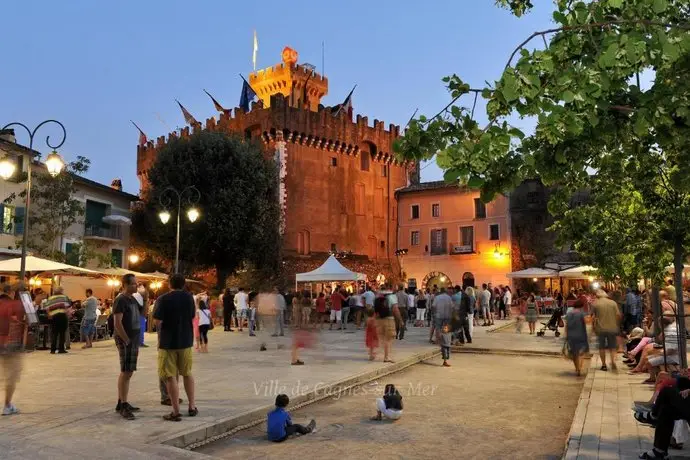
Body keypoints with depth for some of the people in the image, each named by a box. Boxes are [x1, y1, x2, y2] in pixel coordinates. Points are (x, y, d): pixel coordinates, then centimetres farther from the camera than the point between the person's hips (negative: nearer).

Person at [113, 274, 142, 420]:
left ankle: (122, 403, 23)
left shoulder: (133, 299, 13)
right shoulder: (120, 300, -13)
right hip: (125, 341, -9)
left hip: (133, 340, 9)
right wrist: (127, 341, -17)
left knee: (127, 372, 14)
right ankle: (123, 406, -2)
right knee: (125, 373, -7)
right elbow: (117, 323, -19)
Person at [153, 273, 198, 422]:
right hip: (186, 340, 4)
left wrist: (160, 334, 1)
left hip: (168, 342, -4)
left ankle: (176, 412, 4)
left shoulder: (163, 299, -12)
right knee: (187, 373, 18)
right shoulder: (189, 297, 2)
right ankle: (192, 407, 22)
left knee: (171, 377, 3)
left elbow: (158, 322, -17)